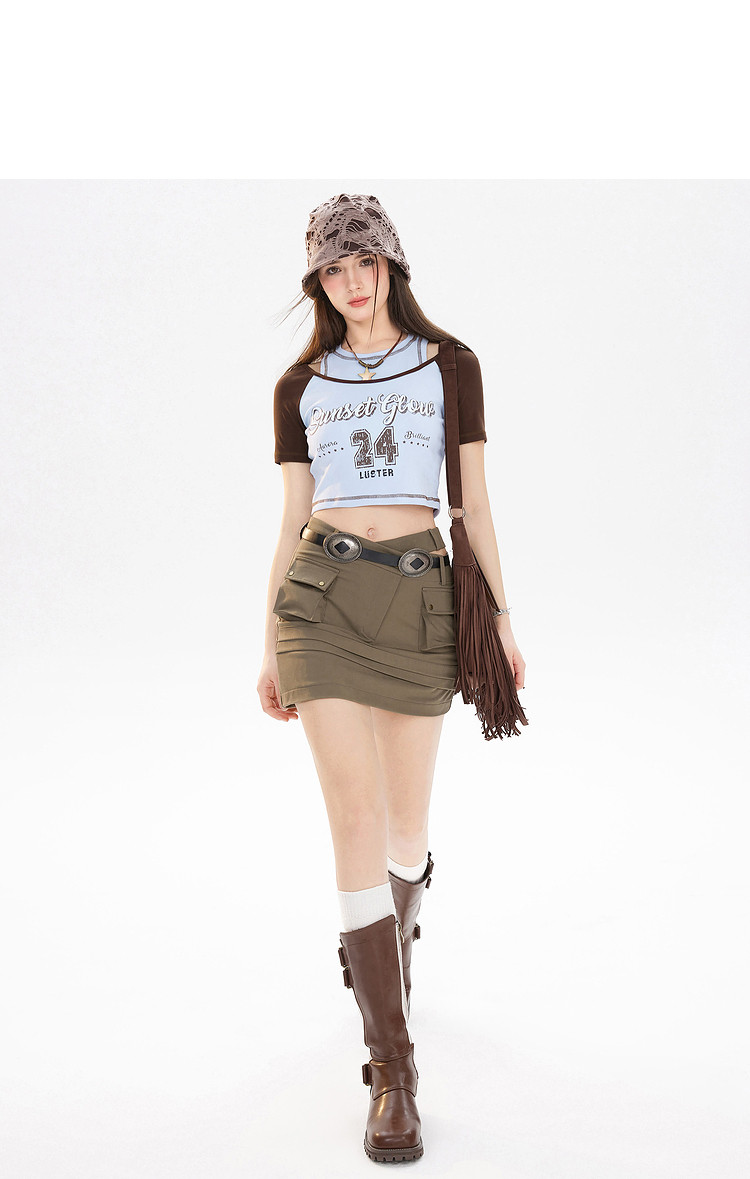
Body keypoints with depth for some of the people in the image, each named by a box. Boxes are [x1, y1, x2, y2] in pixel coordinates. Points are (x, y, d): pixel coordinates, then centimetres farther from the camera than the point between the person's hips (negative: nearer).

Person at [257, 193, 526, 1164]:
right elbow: (291, 521, 11)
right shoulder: (300, 386, 12)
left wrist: (499, 614, 3)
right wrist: (272, 646, 9)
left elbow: (474, 501, 8)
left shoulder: (450, 365, 9)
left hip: (418, 597, 1)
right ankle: (393, 1068, -2)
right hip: (322, 596, 0)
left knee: (406, 820, 9)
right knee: (357, 820, -10)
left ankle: (383, 948, 43)